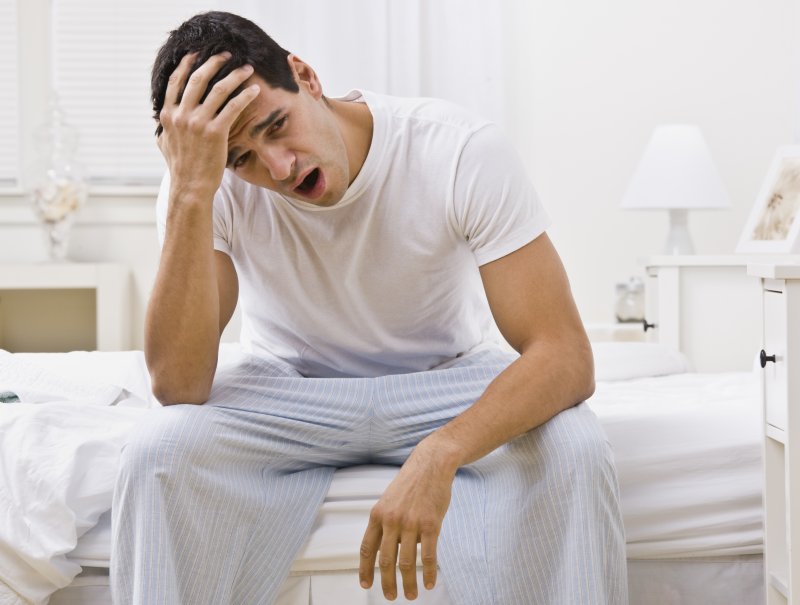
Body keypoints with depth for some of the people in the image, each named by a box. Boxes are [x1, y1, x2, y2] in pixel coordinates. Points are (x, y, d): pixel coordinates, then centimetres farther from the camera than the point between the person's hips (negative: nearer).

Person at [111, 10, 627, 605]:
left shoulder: (462, 150, -25)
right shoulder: (208, 186, -20)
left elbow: (566, 356, -29)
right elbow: (179, 387, -30)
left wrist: (438, 454, -47)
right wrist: (190, 192, -38)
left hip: (447, 378, 0)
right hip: (292, 388, 1)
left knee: (574, 450, -31)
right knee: (157, 451, -29)